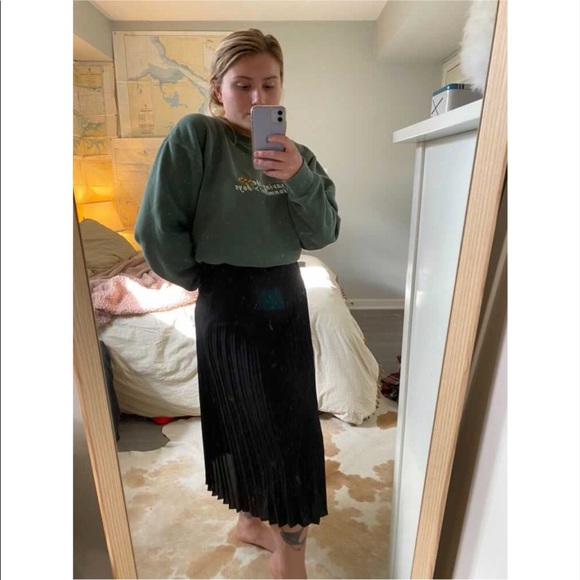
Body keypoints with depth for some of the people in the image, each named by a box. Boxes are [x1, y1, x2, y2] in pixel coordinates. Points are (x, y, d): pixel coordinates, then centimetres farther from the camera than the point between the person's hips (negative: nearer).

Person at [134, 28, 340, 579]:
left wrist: (300, 176, -17)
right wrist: (202, 281, -1)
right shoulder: (194, 135, -8)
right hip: (230, 307, -5)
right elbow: (157, 230, -12)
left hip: (287, 298, 6)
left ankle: (254, 519, 46)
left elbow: (323, 234, -3)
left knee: (292, 424, 17)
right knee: (252, 426, 7)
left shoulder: (297, 153, 7)